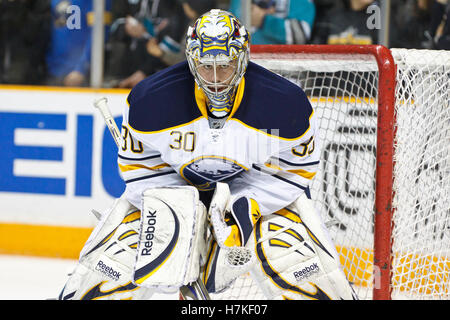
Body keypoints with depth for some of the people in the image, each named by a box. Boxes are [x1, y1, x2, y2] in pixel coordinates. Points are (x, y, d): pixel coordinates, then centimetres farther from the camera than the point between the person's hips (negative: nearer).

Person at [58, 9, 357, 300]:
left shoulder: (285, 101, -24)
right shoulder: (150, 98, -22)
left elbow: (298, 167, -12)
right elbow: (137, 165, -9)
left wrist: (247, 209, -24)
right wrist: (166, 211, -24)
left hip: (262, 189, 0)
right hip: (174, 185, 1)